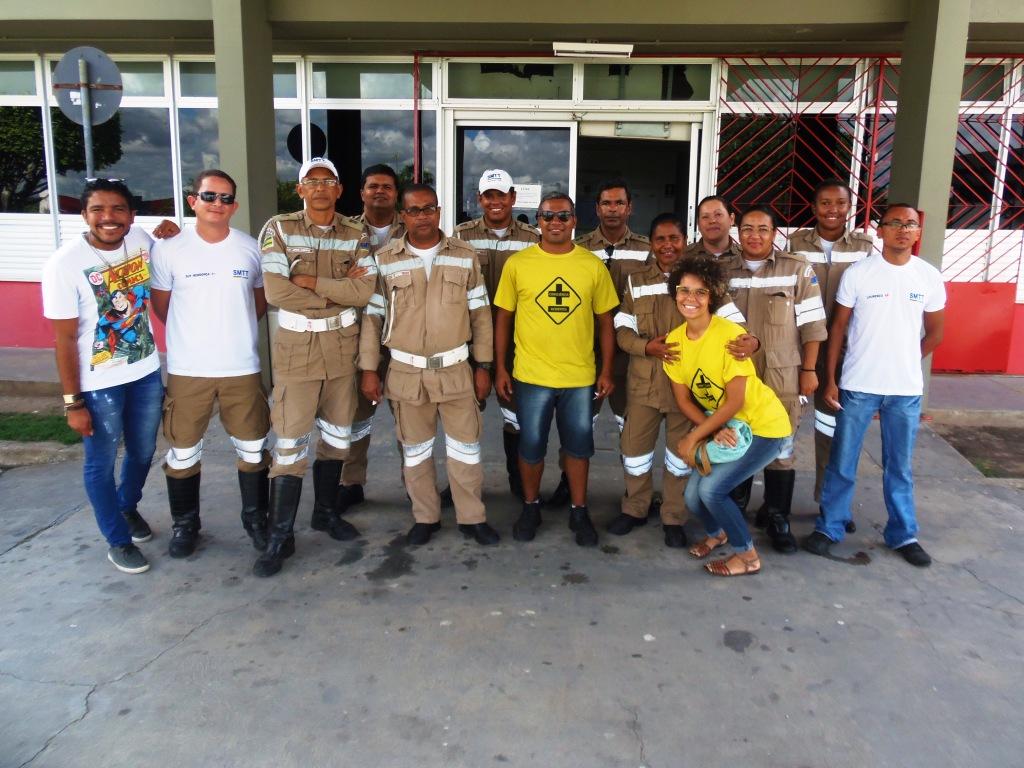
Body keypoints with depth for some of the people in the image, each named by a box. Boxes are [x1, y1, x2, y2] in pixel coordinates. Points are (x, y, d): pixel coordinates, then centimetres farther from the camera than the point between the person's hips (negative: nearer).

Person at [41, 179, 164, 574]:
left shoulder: (141, 240, -6)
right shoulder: (65, 264, -19)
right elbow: (65, 339, -14)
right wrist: (73, 403, -13)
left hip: (146, 372, 5)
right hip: (98, 383, -5)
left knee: (143, 452, 21)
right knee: (101, 463, 10)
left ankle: (128, 507, 50)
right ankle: (118, 540, 30)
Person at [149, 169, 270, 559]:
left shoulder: (251, 249, 0)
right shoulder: (168, 250, -5)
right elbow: (160, 306, 6)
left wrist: (233, 330, 6)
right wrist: (192, 336, 9)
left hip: (242, 367, 1)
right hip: (186, 369, -1)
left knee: (252, 448, 10)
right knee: (183, 451, 10)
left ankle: (255, 518, 28)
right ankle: (185, 524, 28)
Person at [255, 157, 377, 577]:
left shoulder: (356, 235, 3)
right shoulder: (279, 228, -5)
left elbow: (365, 291, -11)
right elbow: (276, 292, -16)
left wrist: (310, 281, -17)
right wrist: (341, 292, -11)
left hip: (342, 345, 4)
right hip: (296, 346, -3)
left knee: (337, 435, 15)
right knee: (290, 443, -1)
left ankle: (326, 512, 34)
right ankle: (279, 537, 10)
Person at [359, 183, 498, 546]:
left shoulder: (465, 256, 2)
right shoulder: (384, 260, -1)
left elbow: (480, 314, 4)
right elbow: (372, 317, 2)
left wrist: (483, 366, 2)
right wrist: (368, 369, 0)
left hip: (456, 370, 0)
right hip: (406, 373, 0)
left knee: (465, 448, 6)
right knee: (415, 450, 11)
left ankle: (472, 517, 22)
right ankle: (425, 517, 27)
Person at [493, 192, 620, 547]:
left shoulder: (593, 265, 0)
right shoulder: (517, 263, -3)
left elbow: (605, 322, 5)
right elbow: (503, 318, 3)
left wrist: (606, 371, 3)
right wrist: (500, 368, 0)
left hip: (580, 376, 1)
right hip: (531, 375, -1)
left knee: (578, 446, 12)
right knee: (531, 446, 10)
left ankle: (579, 511, 30)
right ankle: (530, 507, 31)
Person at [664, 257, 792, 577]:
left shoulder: (730, 334, -24)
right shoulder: (674, 340, -6)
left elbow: (734, 402, -23)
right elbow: (683, 398, -2)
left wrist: (693, 437, -19)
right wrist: (714, 430, -16)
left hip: (763, 426, -6)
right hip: (722, 426, 6)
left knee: (711, 488, -15)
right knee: (693, 495, 0)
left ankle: (748, 555, 10)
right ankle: (716, 533, 36)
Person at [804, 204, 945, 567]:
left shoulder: (930, 277, 2)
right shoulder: (857, 273, -5)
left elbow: (934, 334, 12)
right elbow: (838, 328, -2)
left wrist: (902, 363, 13)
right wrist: (830, 380, -5)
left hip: (906, 390, 2)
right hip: (857, 387, -2)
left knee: (900, 467, 14)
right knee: (842, 462, 6)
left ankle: (903, 534, 28)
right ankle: (829, 527, 20)